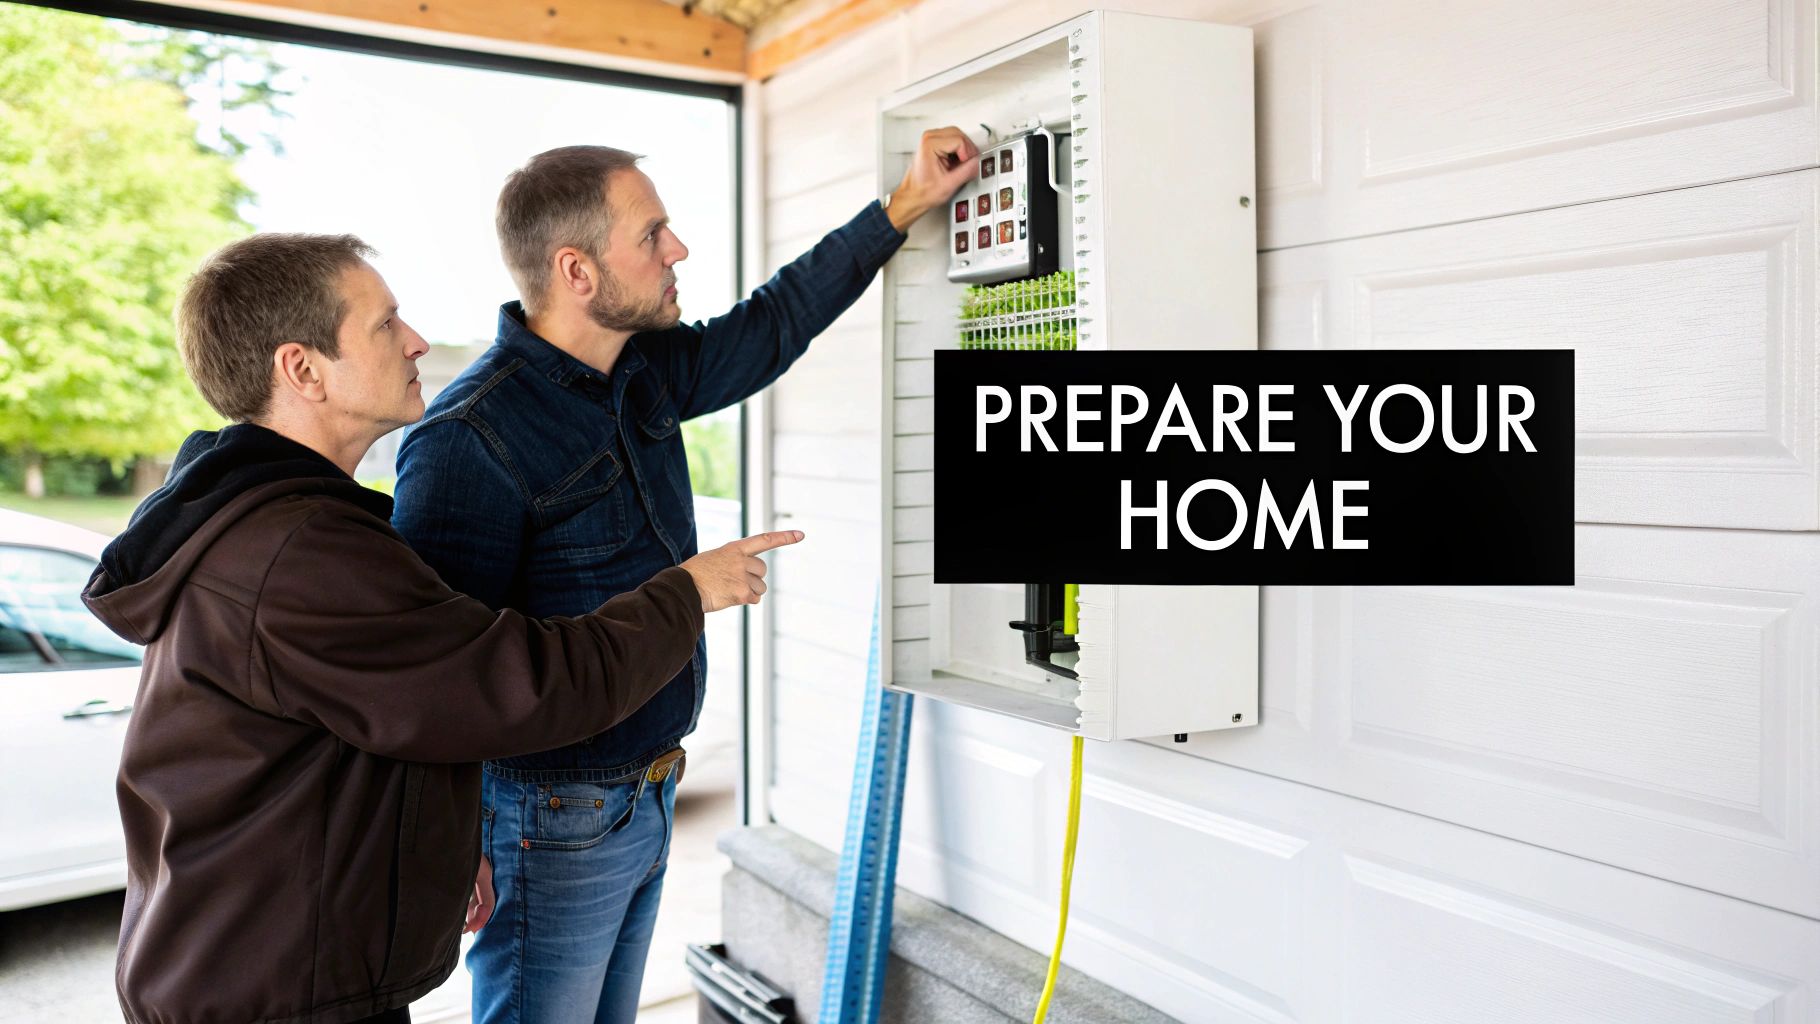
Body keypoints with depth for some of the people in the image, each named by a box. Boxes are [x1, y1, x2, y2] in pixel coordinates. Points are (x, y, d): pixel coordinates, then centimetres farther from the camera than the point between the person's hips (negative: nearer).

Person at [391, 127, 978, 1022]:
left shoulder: (646, 372, 3)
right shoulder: (471, 442, -23)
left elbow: (767, 327, 15)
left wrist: (905, 204, 15)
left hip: (645, 798, 8)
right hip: (551, 826, -8)